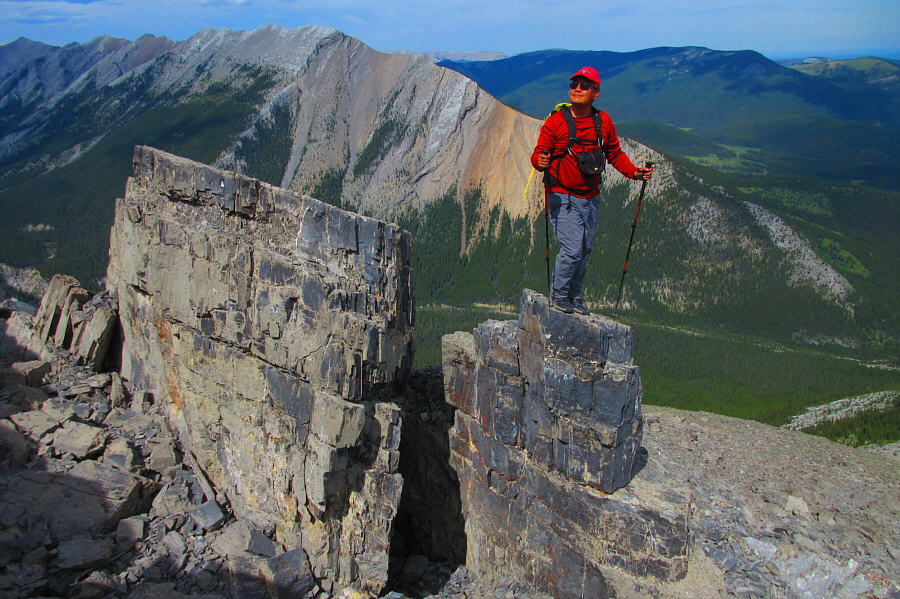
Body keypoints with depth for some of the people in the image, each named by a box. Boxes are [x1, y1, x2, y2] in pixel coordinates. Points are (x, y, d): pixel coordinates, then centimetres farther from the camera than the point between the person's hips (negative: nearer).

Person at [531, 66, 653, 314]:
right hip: (563, 197, -5)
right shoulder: (556, 121, -8)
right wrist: (540, 162, -34)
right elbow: (538, 154, -10)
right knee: (572, 249, -12)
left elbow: (615, 154, 14)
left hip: (591, 198, 5)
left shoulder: (604, 122, 5)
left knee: (585, 249, 11)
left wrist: (635, 172, 0)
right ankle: (558, 295, 10)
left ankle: (574, 296, 28)